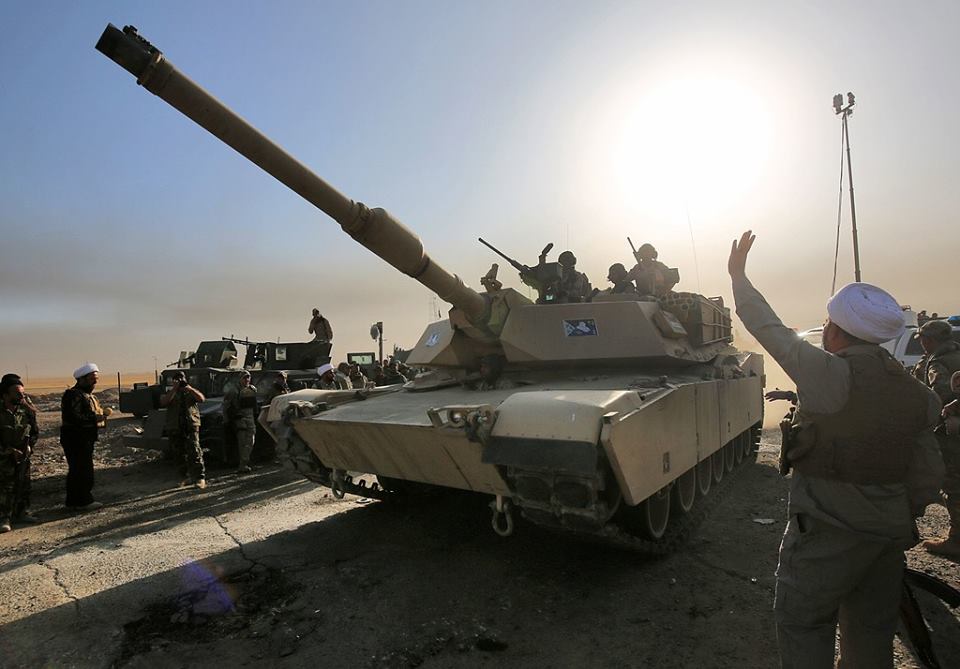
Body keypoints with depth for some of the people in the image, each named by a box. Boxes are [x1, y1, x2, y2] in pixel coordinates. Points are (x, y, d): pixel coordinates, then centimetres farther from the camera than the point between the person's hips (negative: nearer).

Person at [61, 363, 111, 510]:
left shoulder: (89, 396, 19)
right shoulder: (73, 395, -15)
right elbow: (74, 418, -26)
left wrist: (102, 413, 9)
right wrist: (96, 417, -22)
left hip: (85, 439, 11)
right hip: (76, 439, -11)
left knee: (76, 471, 16)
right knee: (84, 471, -6)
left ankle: (73, 501, 24)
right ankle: (84, 501, 1)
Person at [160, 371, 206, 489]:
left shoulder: (191, 391, 12)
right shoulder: (169, 393, 13)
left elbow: (201, 398, -6)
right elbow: (163, 402, -9)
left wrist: (189, 388, -13)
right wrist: (174, 389, -14)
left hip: (191, 426, -2)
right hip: (174, 428, 2)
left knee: (194, 452, -13)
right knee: (178, 455, 8)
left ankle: (200, 478, -15)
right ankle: (185, 477, 20)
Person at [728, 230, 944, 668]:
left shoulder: (830, 374, -20)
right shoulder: (914, 391, 3)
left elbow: (769, 329, -13)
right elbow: (928, 476, 9)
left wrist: (738, 275, -1)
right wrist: (901, 518, 22)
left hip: (826, 530, -7)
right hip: (890, 534, 7)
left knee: (802, 624, 8)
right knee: (872, 631, 21)